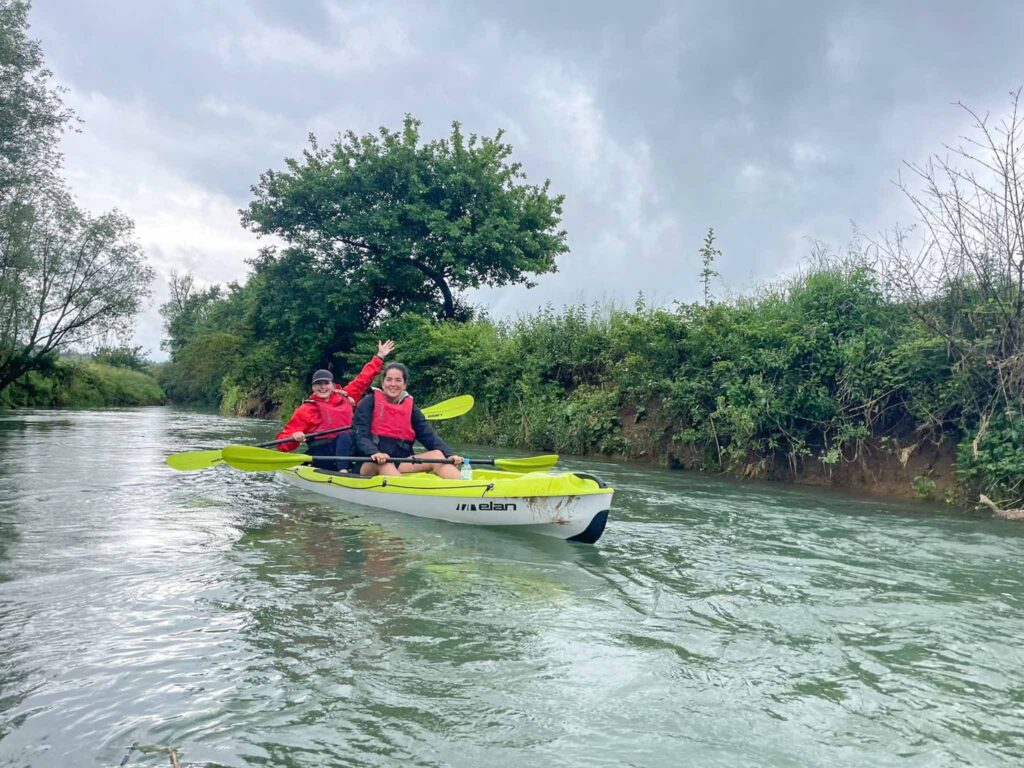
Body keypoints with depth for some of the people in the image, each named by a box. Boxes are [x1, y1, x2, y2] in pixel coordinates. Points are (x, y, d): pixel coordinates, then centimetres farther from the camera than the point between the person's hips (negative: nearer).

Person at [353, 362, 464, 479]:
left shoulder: (410, 406, 12)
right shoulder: (370, 402, 2)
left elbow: (428, 435, 2)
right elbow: (360, 436, -10)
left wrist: (449, 455, -16)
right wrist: (374, 453, -32)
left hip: (401, 464, 3)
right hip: (371, 465, -3)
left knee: (437, 455, -17)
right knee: (383, 463, -35)